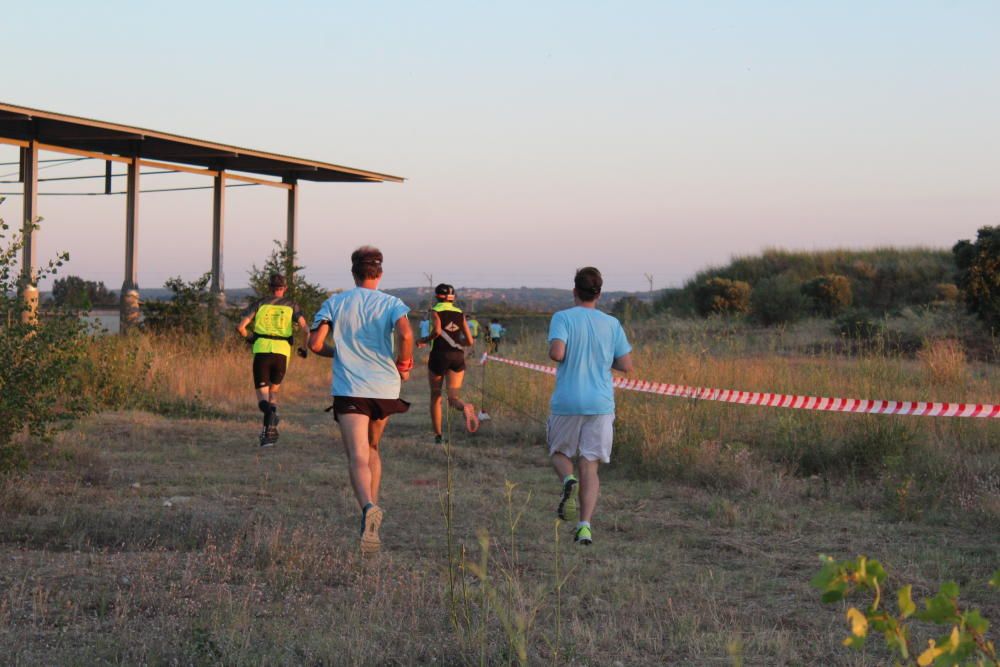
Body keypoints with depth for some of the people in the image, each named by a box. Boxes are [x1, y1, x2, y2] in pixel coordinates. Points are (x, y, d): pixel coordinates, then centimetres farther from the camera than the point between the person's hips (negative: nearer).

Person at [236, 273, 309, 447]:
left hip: (261, 350, -1)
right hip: (282, 352, 1)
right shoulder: (292, 306, 12)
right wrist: (303, 348, 16)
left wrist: (248, 337, 21)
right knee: (273, 391, 20)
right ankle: (270, 428, -2)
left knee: (263, 396, 5)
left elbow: (240, 327, 1)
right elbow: (305, 330, -1)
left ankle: (270, 413, -32)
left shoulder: (259, 304, 11)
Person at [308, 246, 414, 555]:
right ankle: (372, 507, 21)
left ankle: (368, 508, -38)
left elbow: (315, 344, -2)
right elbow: (405, 334, -18)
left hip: (348, 390, -2)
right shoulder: (391, 303, 2)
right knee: (373, 449, 24)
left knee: (358, 456, -13)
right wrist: (403, 364, 0)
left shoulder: (334, 303, 6)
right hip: (385, 387, 2)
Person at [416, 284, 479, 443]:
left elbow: (437, 330, -20)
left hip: (439, 355, -3)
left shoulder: (435, 311, -1)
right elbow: (469, 341, 11)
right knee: (452, 397, -2)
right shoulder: (460, 313, 13)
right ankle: (465, 407, -37)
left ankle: (438, 434, 14)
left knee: (435, 396, 14)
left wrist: (424, 340, -3)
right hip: (458, 356, 3)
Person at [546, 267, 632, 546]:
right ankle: (585, 525, -8)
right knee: (589, 466, 4)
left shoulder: (562, 318, -5)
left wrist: (555, 354, 3)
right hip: (600, 404, 2)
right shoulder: (611, 324, 4)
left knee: (560, 453, 20)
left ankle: (568, 481, -13)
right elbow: (626, 365, 3)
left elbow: (556, 353, -21)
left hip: (566, 404, -2)